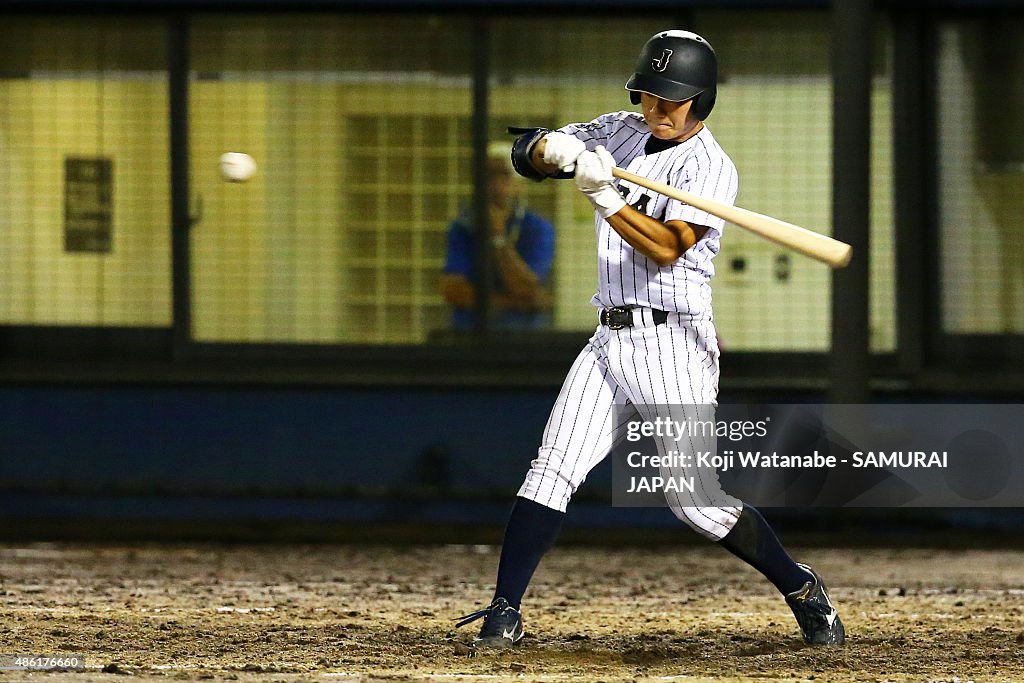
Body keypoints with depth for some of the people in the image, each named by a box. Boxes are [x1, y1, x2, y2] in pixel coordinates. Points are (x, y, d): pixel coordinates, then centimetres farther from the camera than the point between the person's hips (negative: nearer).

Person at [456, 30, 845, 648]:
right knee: (553, 469, -7)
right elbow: (529, 154, 5)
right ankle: (505, 611, -6)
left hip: (672, 343, -6)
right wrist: (556, 149, -17)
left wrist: (606, 198, -32)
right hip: (611, 339, 6)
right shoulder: (620, 133, 10)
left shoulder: (711, 168, -10)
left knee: (697, 501, -7)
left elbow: (666, 248, -21)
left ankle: (802, 589, 9)